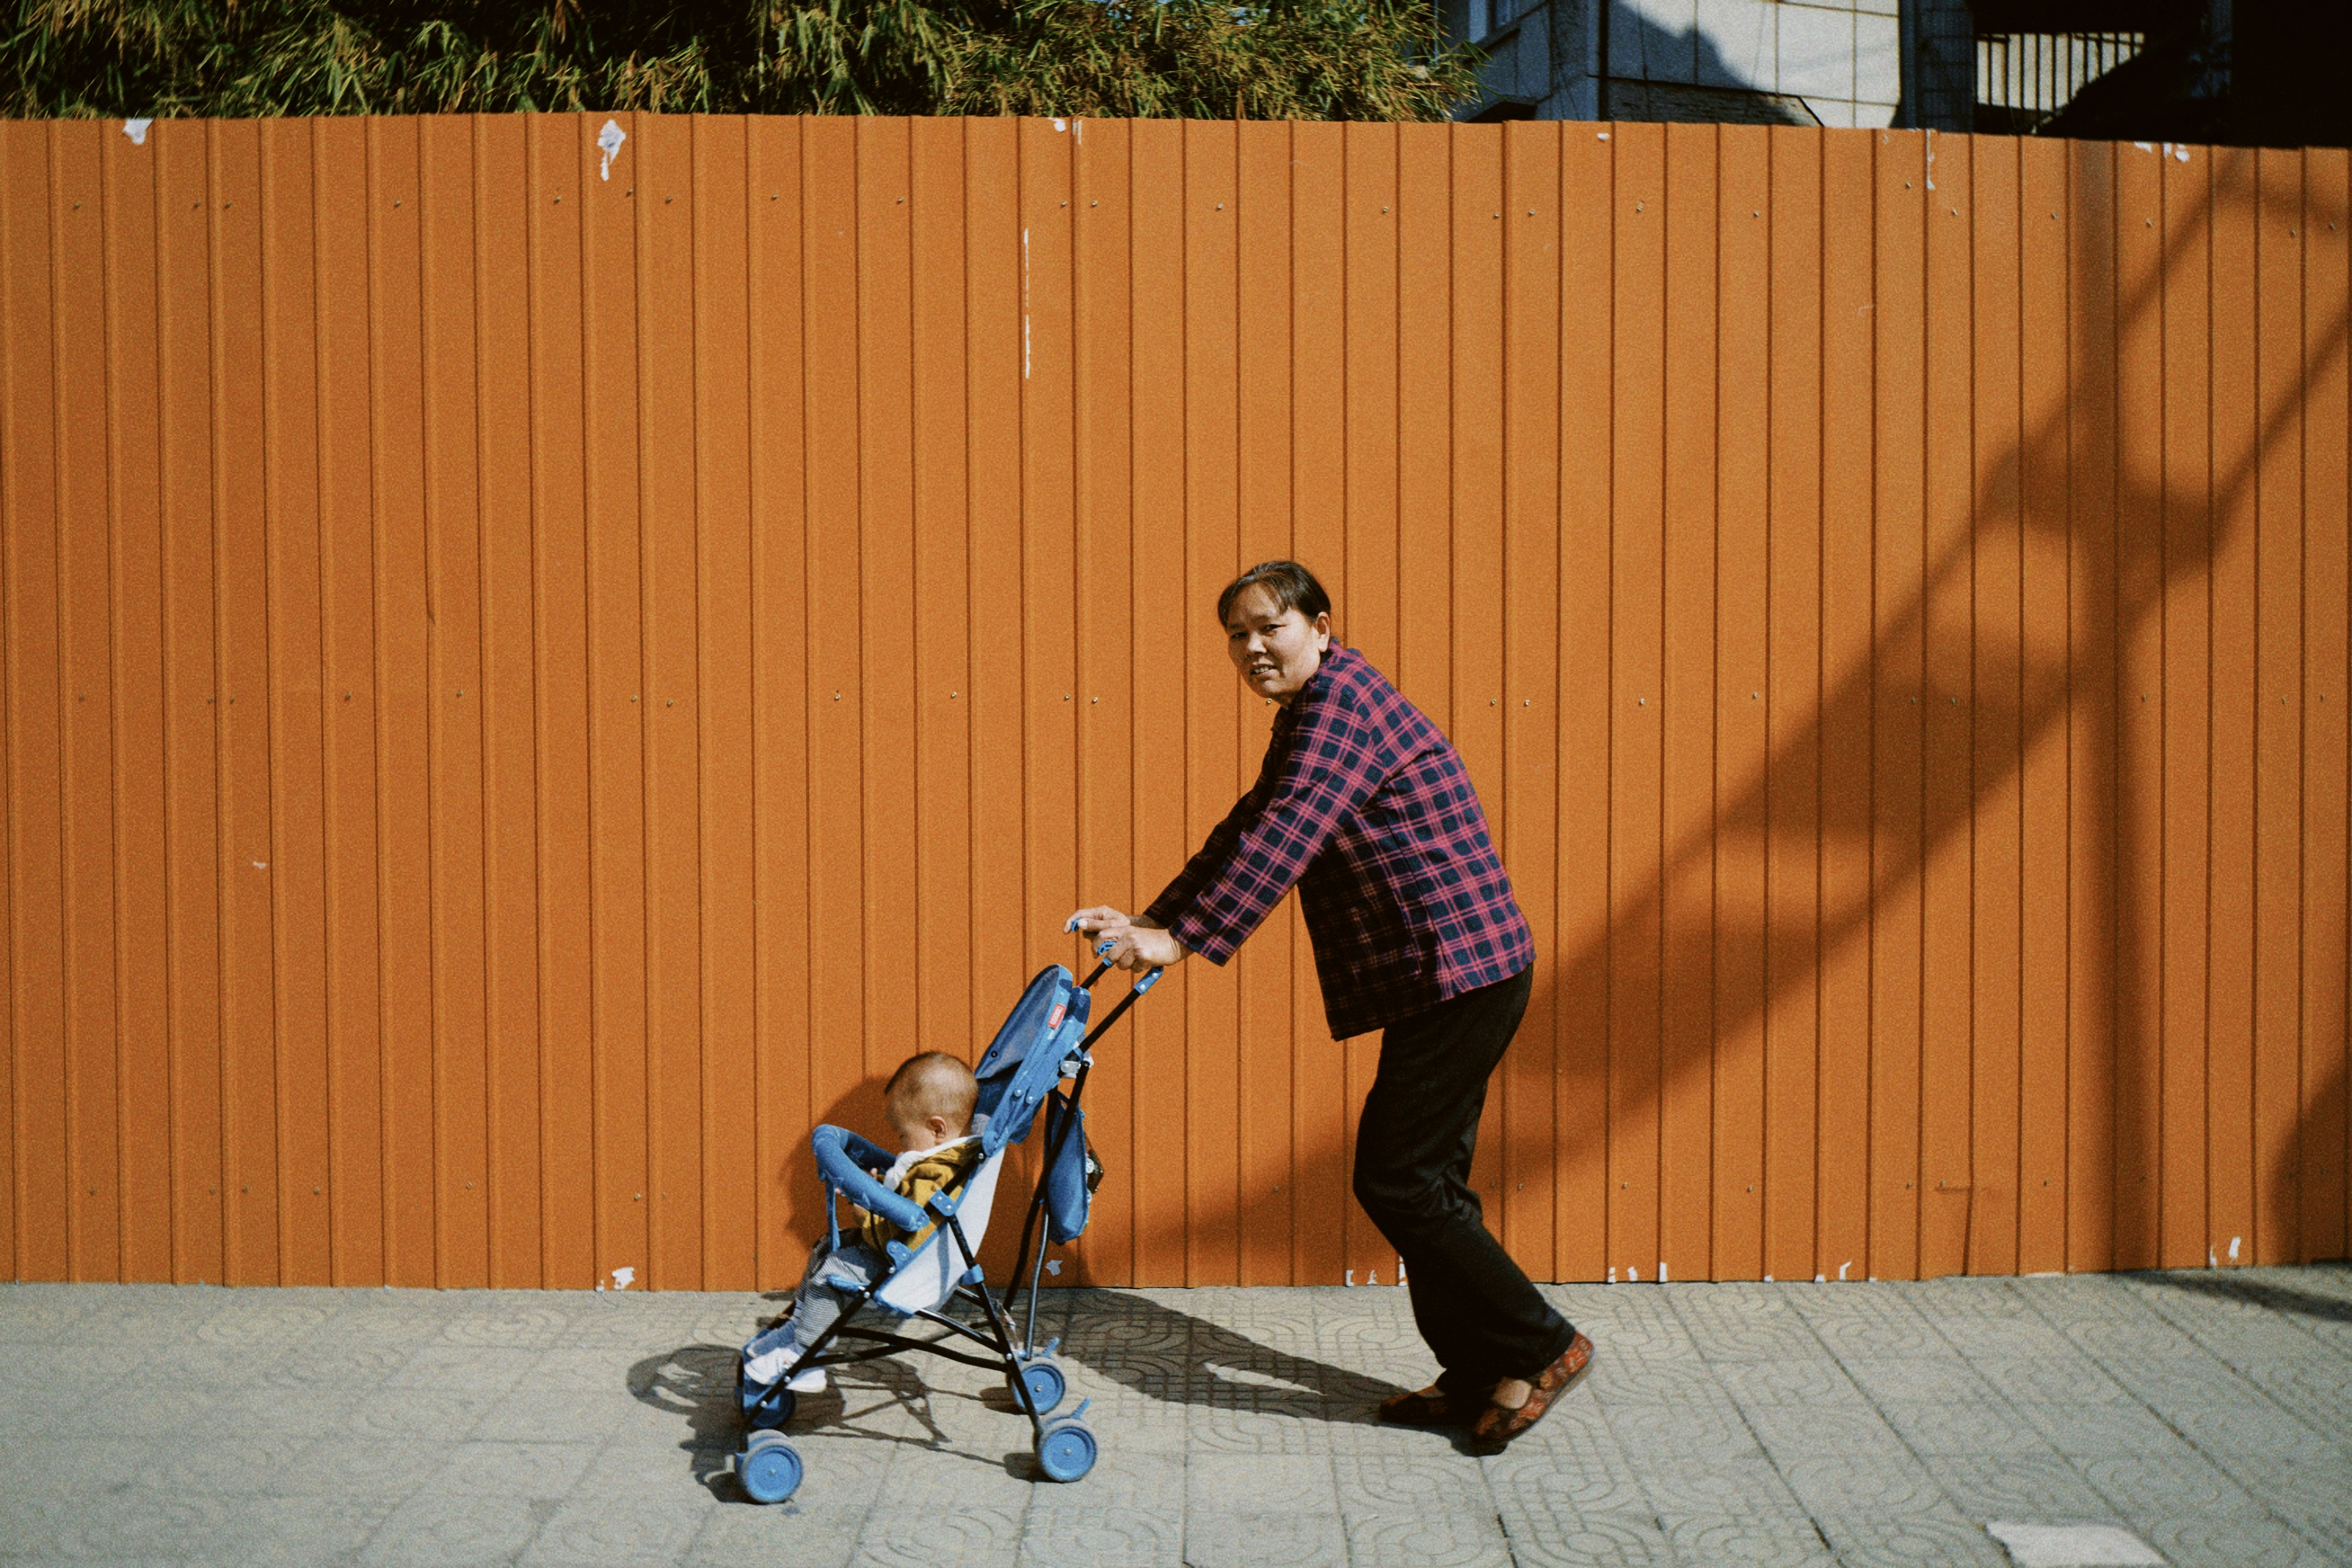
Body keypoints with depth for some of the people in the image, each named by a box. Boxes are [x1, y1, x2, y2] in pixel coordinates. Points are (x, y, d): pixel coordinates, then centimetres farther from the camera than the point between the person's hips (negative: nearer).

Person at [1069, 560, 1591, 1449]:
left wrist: (1185, 942, -27)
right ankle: (1476, 1377, 20)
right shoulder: (1310, 713, 19)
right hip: (1442, 976, 10)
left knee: (1397, 1183, -7)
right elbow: (1247, 831, 22)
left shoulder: (1343, 699, -13)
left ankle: (1539, 1347, 3)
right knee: (1424, 1180, 13)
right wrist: (1151, 923, 15)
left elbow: (1283, 839, -24)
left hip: (1459, 969, -10)